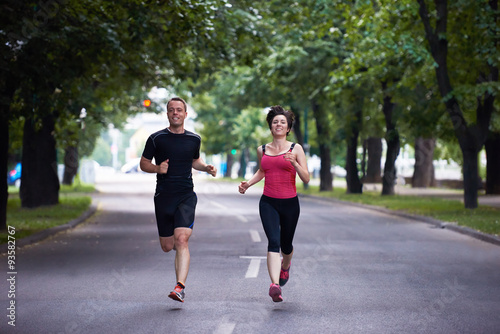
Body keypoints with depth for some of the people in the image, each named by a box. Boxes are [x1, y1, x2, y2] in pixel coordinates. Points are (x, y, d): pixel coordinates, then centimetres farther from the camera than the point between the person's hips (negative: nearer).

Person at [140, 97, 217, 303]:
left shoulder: (194, 139, 8)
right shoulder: (156, 138, 0)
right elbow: (143, 163, 8)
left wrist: (206, 168, 6)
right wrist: (157, 168, -12)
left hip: (186, 196, -1)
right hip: (163, 197, 1)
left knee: (181, 239, -20)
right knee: (167, 246, 7)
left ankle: (180, 287, -25)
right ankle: (181, 250, 46)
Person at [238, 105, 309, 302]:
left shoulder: (296, 149, -1)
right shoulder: (262, 150, 8)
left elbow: (306, 178, -5)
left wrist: (294, 163, -21)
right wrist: (247, 184, 11)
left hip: (290, 203, 0)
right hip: (268, 203, 0)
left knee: (286, 244, 14)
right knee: (273, 241, -19)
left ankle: (285, 265, 50)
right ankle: (275, 285, -30)